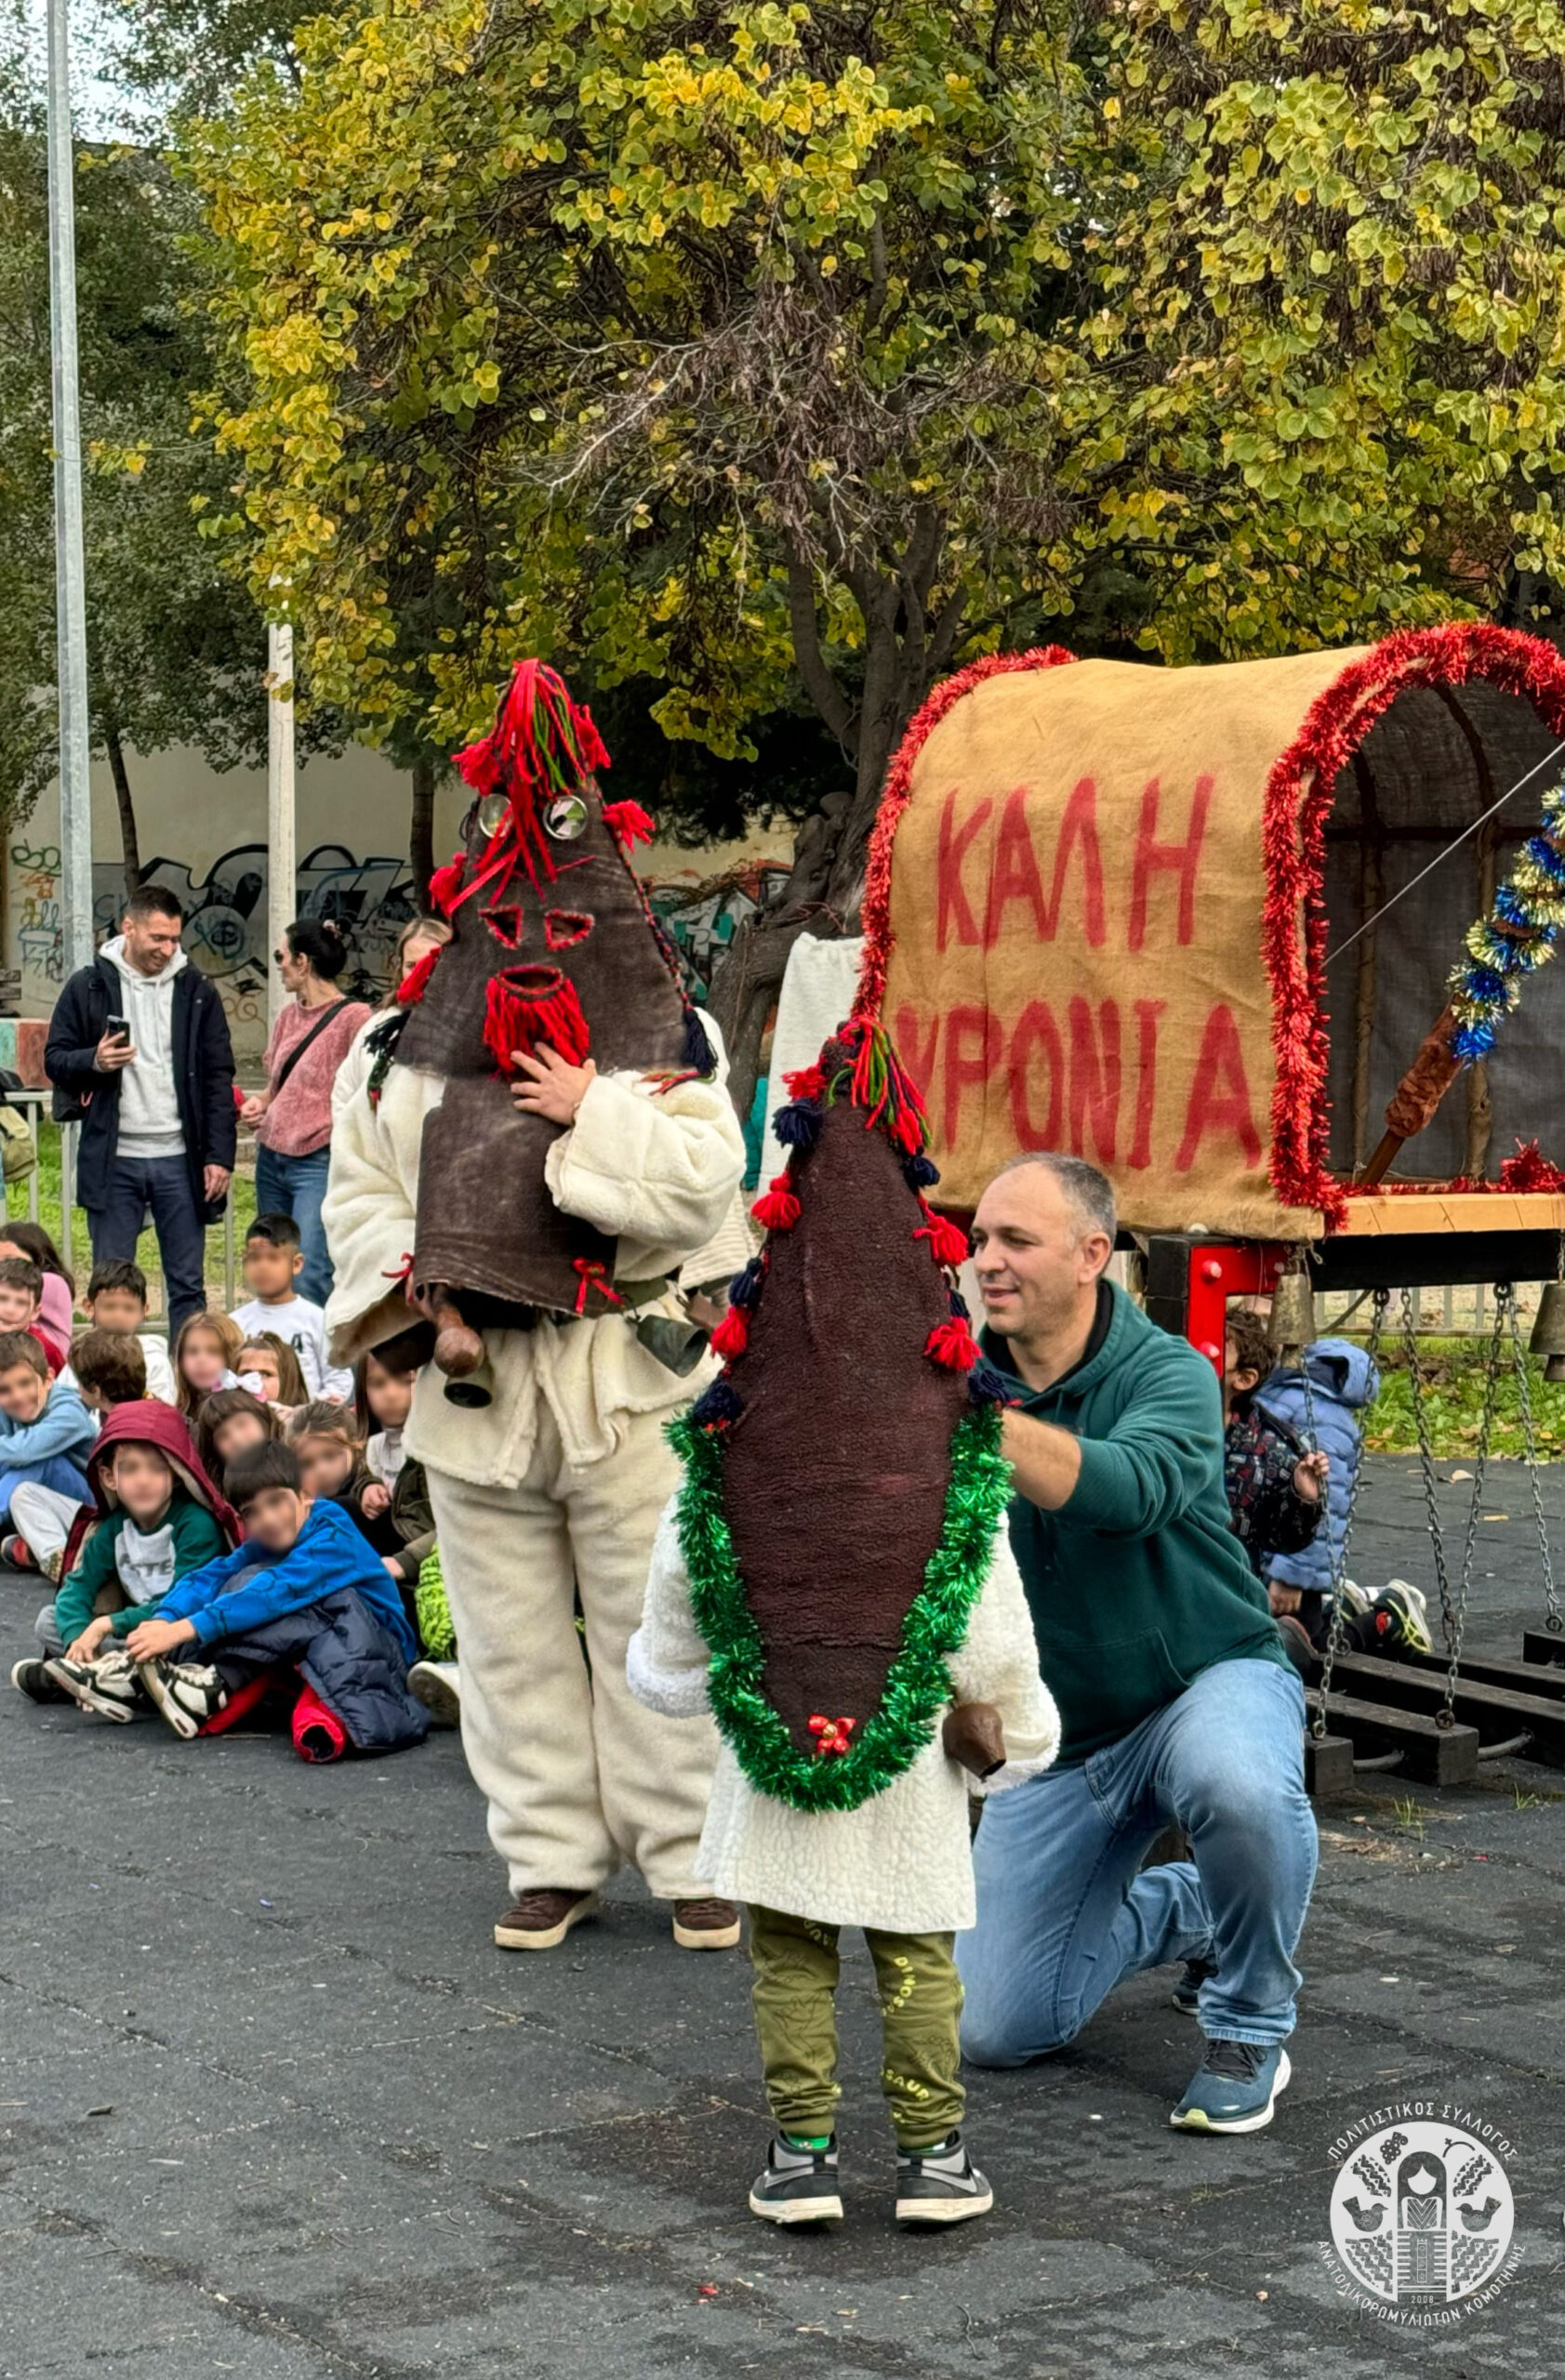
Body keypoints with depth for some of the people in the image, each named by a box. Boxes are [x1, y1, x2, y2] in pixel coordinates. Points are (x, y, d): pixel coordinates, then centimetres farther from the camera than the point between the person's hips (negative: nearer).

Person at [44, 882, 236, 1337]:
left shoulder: (197, 991, 5)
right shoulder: (88, 987, 3)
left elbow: (218, 1078, 4)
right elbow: (55, 1060, 5)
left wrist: (220, 1155, -3)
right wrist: (94, 1061, -17)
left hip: (180, 1159, 1)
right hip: (112, 1161, -1)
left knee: (188, 1284, 5)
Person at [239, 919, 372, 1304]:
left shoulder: (353, 1017, -8)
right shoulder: (289, 1015, 15)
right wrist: (259, 1102, 6)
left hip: (318, 1162, -8)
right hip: (272, 1158, 8)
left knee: (308, 1278, -17)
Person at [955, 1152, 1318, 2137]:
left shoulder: (1168, 1375, -18)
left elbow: (1131, 1488, -41)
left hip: (1209, 1680, -4)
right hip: (1061, 1730, 5)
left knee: (1241, 1786, -42)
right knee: (996, 2029, 1)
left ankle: (1252, 2020, -12)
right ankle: (1176, 1913, 30)